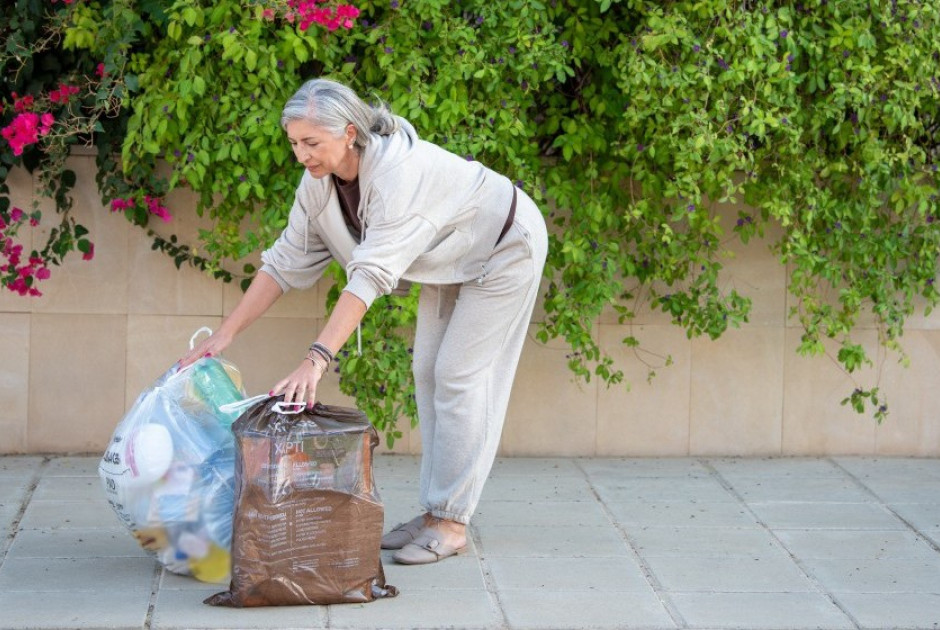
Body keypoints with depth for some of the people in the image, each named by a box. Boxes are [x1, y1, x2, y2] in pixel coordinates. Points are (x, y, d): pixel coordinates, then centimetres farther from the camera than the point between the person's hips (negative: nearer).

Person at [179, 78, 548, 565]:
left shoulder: (398, 170, -40)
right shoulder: (320, 180, -15)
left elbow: (371, 275, -47)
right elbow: (287, 261, -8)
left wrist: (317, 359, -54)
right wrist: (225, 333, -14)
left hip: (504, 249, -8)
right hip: (450, 260, 8)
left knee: (458, 376, -10)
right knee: (429, 373, 8)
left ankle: (451, 522, -5)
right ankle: (434, 510, 14)